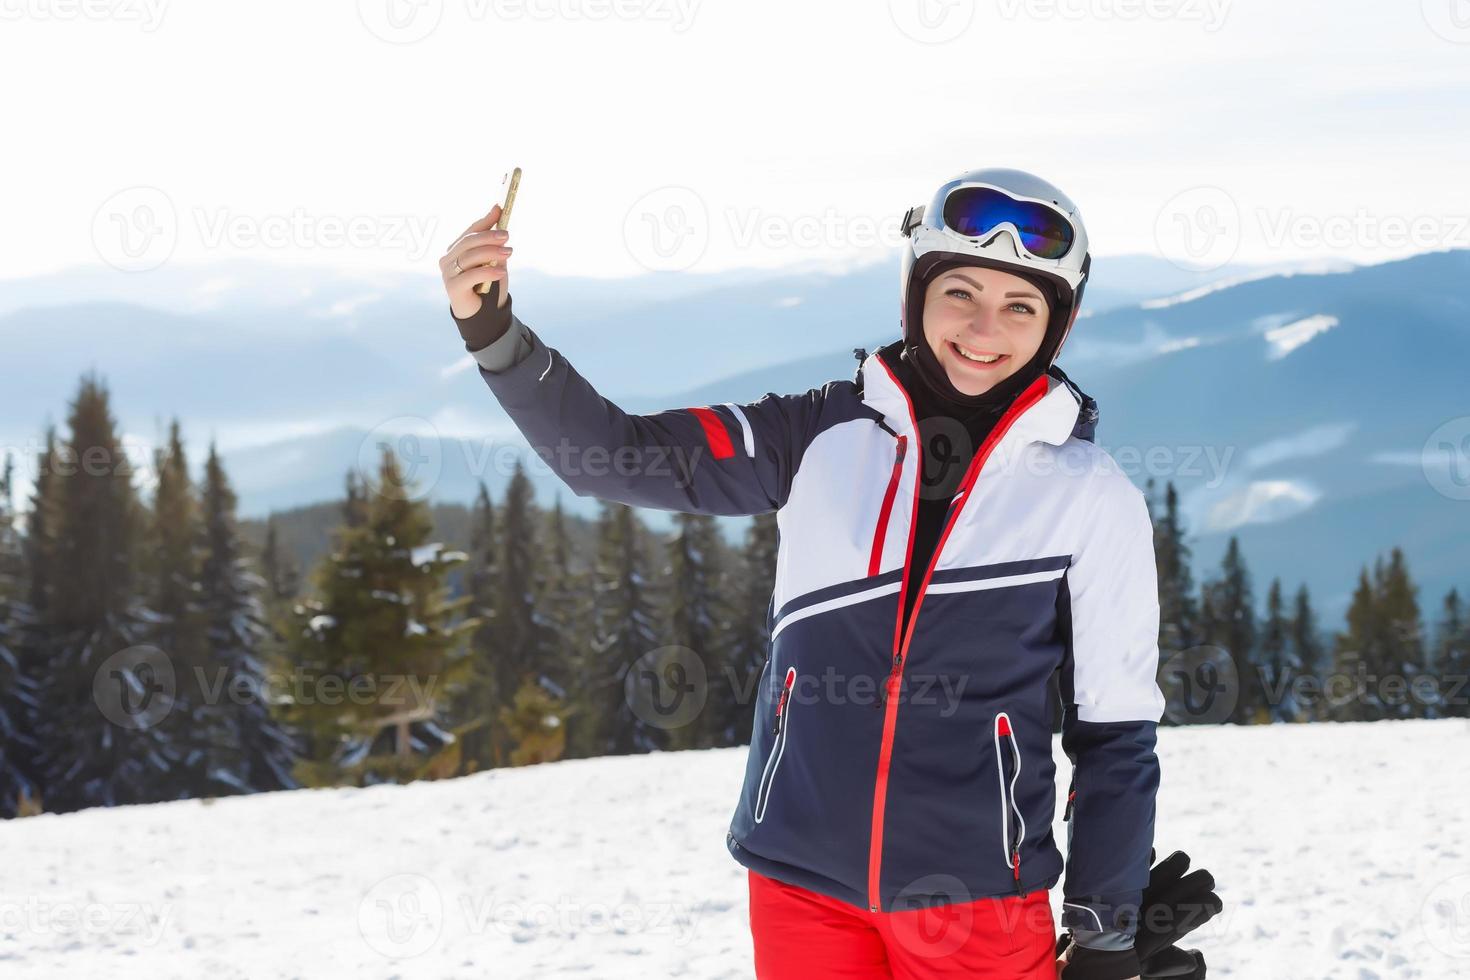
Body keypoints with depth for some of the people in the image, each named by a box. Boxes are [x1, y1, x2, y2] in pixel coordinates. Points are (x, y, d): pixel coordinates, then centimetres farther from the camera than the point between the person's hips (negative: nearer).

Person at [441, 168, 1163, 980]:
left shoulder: (1093, 500, -2)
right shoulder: (823, 438, 2)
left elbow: (1115, 729, 2)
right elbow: (614, 455, -2)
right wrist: (493, 333, -16)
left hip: (977, 905, -2)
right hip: (801, 884, 2)